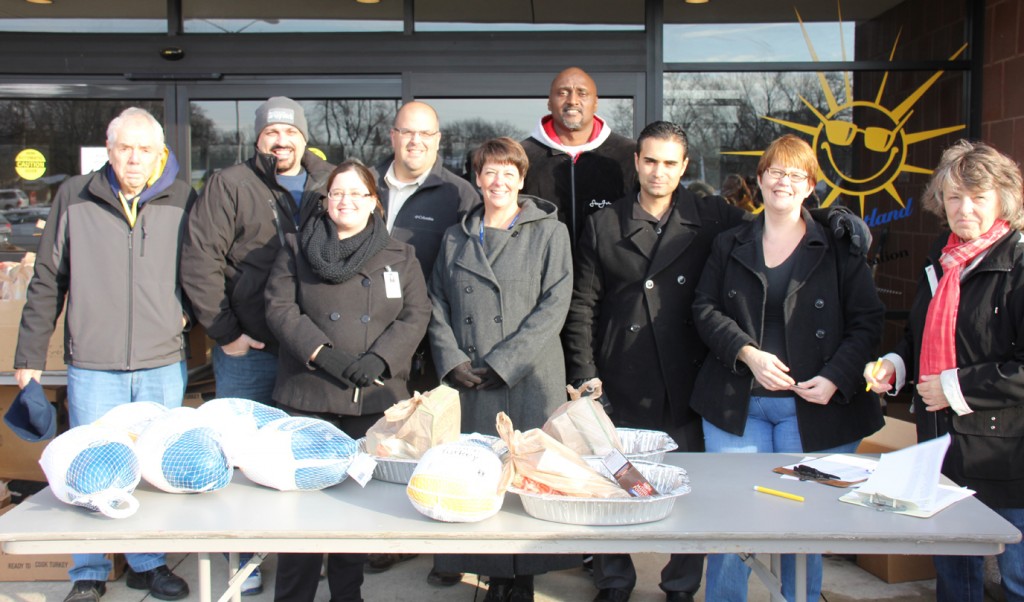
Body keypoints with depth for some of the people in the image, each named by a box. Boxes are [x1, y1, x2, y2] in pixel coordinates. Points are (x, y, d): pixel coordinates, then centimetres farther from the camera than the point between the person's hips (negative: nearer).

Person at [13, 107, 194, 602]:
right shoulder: (74, 198, 3)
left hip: (163, 364, 1)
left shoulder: (182, 200, 4)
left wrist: (190, 312, 1)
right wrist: (29, 354, 6)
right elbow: (47, 282, 6)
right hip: (92, 365, -1)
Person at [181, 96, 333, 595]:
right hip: (248, 350, -2)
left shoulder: (330, 184, 9)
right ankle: (243, 561, 19)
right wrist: (225, 333, -7)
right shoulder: (229, 186, 1)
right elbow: (200, 261, -4)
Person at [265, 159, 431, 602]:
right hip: (308, 395, -1)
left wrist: (380, 357, -12)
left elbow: (416, 314, 3)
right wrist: (321, 352, -14)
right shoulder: (297, 249, 10)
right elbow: (280, 308, 0)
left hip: (375, 397, 1)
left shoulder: (399, 255, 12)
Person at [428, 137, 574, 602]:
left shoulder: (549, 233, 4)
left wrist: (502, 362, -11)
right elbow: (438, 306, 13)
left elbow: (554, 306, -5)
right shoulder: (456, 238, 15)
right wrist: (451, 360, -4)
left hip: (529, 380, -3)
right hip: (468, 384, 3)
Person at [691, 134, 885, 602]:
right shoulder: (730, 246, 11)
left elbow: (867, 321, 1)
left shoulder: (839, 249, 4)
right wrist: (749, 355, -10)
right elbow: (705, 309, 6)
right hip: (737, 403, 2)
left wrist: (836, 378, -13)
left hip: (815, 407, -1)